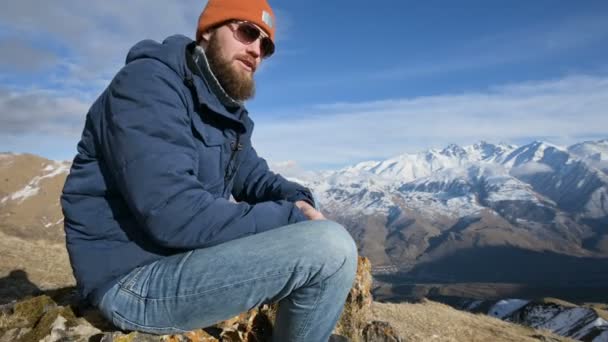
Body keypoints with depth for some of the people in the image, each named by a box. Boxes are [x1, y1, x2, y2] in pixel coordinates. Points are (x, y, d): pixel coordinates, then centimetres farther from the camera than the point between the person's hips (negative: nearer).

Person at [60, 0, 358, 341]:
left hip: (191, 255, 9)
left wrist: (297, 201, -9)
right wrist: (289, 217, -20)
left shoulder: (226, 110, 12)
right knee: (331, 248, -23)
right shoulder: (150, 83, -17)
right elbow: (177, 215, -28)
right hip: (135, 278, -9)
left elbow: (251, 174, 14)